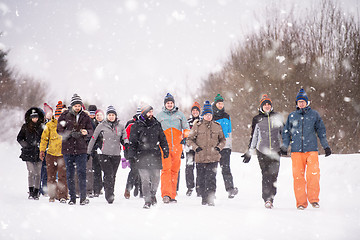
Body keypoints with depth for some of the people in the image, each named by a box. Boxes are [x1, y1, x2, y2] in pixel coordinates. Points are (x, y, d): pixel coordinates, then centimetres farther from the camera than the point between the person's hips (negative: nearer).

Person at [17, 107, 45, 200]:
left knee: (38, 173, 1)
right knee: (31, 172, -9)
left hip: (39, 153, 1)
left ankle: (36, 192, 8)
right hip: (29, 153, -1)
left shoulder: (42, 126, 7)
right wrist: (26, 145, -2)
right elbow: (19, 138, 11)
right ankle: (31, 192, -2)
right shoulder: (25, 127, 7)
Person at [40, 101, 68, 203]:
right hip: (51, 153, 2)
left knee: (62, 176, -7)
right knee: (51, 176, 6)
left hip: (63, 153, -2)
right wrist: (42, 150, 2)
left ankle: (62, 196, -4)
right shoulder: (50, 125, 5)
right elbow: (44, 138, 9)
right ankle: (52, 196, 15)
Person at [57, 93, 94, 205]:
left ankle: (83, 197, -1)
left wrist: (86, 132, -18)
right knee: (70, 174, 6)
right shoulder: (65, 116, 4)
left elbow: (91, 131, 6)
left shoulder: (85, 117, 7)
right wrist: (71, 134, -16)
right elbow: (59, 130, 0)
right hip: (68, 148, 0)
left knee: (82, 173, -6)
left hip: (81, 149, 0)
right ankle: (72, 198, 13)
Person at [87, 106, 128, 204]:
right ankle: (109, 195, -17)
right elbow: (93, 138, 9)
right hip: (105, 154, -3)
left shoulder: (120, 126, 9)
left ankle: (110, 194, 18)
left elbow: (124, 138, 17)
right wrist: (88, 151, 9)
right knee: (108, 174, -16)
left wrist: (126, 144, -6)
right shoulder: (102, 125, 3)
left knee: (113, 176, 6)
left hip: (116, 155, 3)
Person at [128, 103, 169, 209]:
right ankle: (147, 200, -3)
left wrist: (166, 151, 16)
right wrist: (131, 156, -2)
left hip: (155, 155, 3)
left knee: (156, 177, 3)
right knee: (145, 179, -8)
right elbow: (132, 142, 2)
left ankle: (153, 194, 27)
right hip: (142, 155, -3)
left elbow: (162, 139, 20)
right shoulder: (137, 126, 1)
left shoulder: (156, 124, 11)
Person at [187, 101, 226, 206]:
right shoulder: (197, 126, 3)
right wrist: (195, 147, -6)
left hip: (213, 157, 0)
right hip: (200, 158, 0)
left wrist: (219, 147, 2)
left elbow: (223, 139, 19)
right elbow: (190, 139, 8)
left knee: (211, 178, -11)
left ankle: (211, 199, -9)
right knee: (201, 179, 5)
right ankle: (204, 198, 20)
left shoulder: (217, 126, 9)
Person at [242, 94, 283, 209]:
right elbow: (253, 136, 11)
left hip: (275, 150, 1)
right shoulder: (257, 119, 7)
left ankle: (271, 198, 7)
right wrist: (249, 152, 9)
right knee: (266, 175, -9)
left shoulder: (277, 117, 10)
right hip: (262, 151, -1)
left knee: (274, 175, -5)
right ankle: (267, 199, -6)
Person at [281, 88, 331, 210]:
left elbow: (321, 131, 14)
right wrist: (284, 147, 11)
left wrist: (326, 146, 11)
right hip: (296, 150, 1)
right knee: (298, 176, -3)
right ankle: (301, 202, 4)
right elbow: (286, 133, 19)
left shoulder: (314, 114, 9)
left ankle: (313, 199, 0)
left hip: (311, 149, -1)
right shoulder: (292, 116, 12)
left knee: (313, 174, -13)